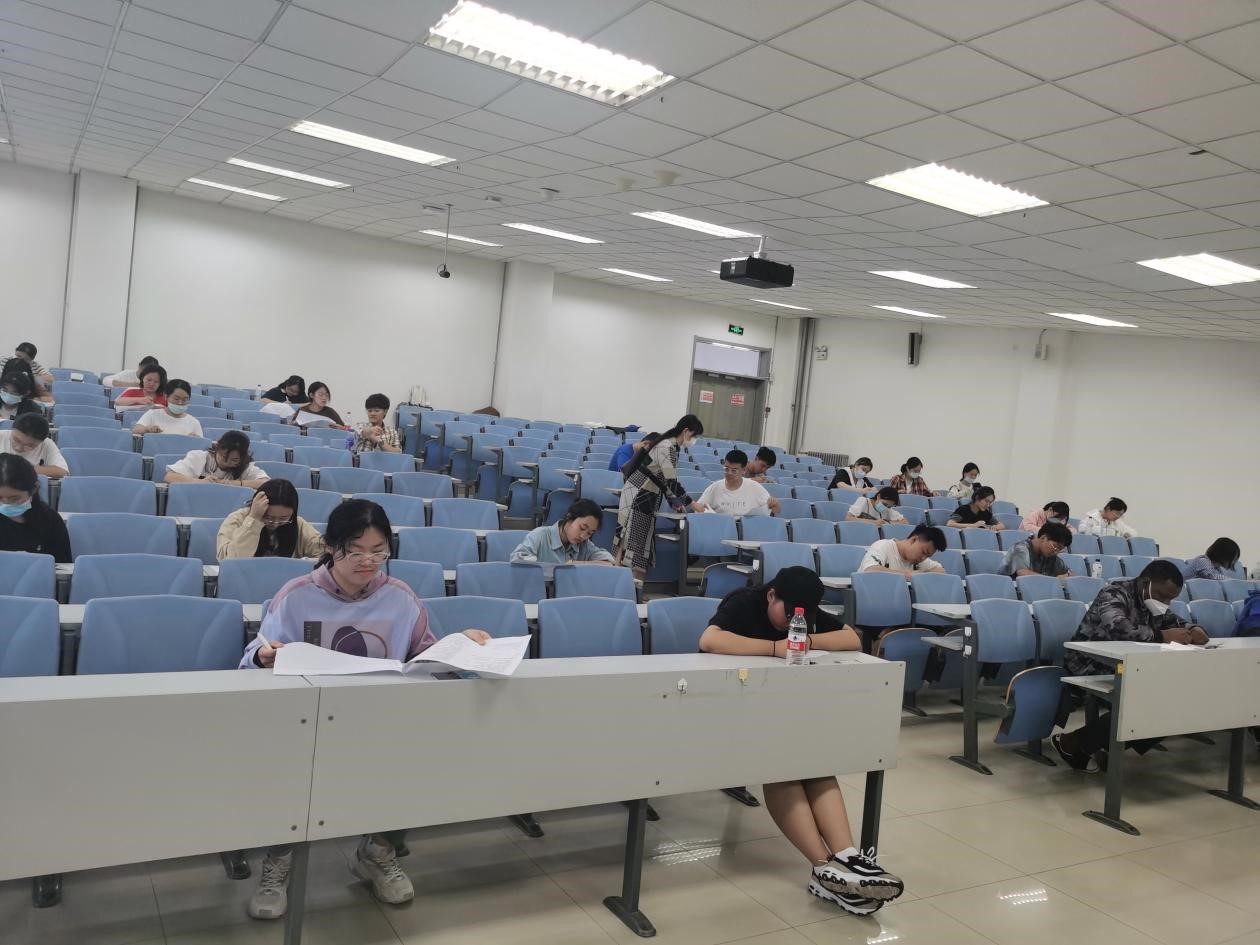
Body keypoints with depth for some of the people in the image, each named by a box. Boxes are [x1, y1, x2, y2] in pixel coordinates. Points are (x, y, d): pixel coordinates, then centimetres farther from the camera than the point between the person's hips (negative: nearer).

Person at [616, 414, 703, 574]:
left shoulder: (671, 445, 8)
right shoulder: (667, 447, -22)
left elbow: (666, 479, 15)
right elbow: (672, 482, -25)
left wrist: (675, 501, 10)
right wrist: (693, 504, -19)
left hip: (648, 497, 9)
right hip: (637, 495, -9)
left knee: (643, 537, 8)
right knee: (630, 536, -7)